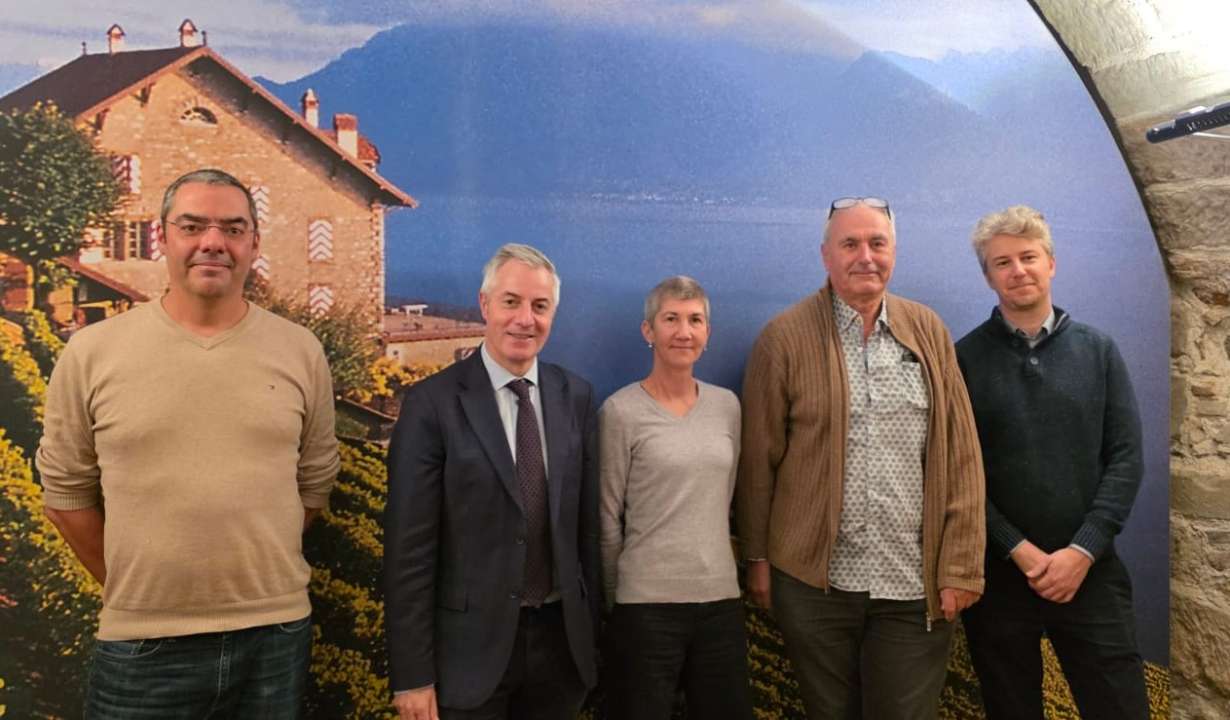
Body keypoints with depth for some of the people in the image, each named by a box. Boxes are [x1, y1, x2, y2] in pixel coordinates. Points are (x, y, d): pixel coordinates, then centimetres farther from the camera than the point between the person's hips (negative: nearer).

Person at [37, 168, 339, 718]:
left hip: (276, 634, 1)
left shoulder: (301, 352, -1)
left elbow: (314, 481, 7)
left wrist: (253, 569, 8)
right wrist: (132, 587, 7)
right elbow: (66, 487, 4)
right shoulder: (91, 354, -3)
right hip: (141, 645, -1)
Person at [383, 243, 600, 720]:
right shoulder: (433, 403, -10)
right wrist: (412, 675, -11)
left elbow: (588, 524, 6)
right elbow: (409, 548, -11)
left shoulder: (575, 397, 2)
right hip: (471, 645, -3)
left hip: (560, 638, 4)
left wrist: (590, 629, 7)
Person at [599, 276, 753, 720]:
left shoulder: (727, 405, 6)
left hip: (721, 598, 5)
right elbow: (608, 519, -3)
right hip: (646, 605, -4)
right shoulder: (621, 411, -8)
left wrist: (713, 572, 14)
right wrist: (621, 596, 3)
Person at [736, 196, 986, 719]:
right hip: (814, 579, -1)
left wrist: (961, 566, -2)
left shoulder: (929, 331, 4)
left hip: (916, 584, 2)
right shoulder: (784, 337, -5)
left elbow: (961, 455, 2)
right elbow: (759, 458, -1)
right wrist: (758, 558, 1)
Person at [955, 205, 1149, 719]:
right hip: (996, 572, -1)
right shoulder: (964, 359, -3)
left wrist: (1083, 551, -10)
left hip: (1090, 570, 1)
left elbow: (1125, 458, 0)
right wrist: (1018, 549, -12)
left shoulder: (1098, 350, 5)